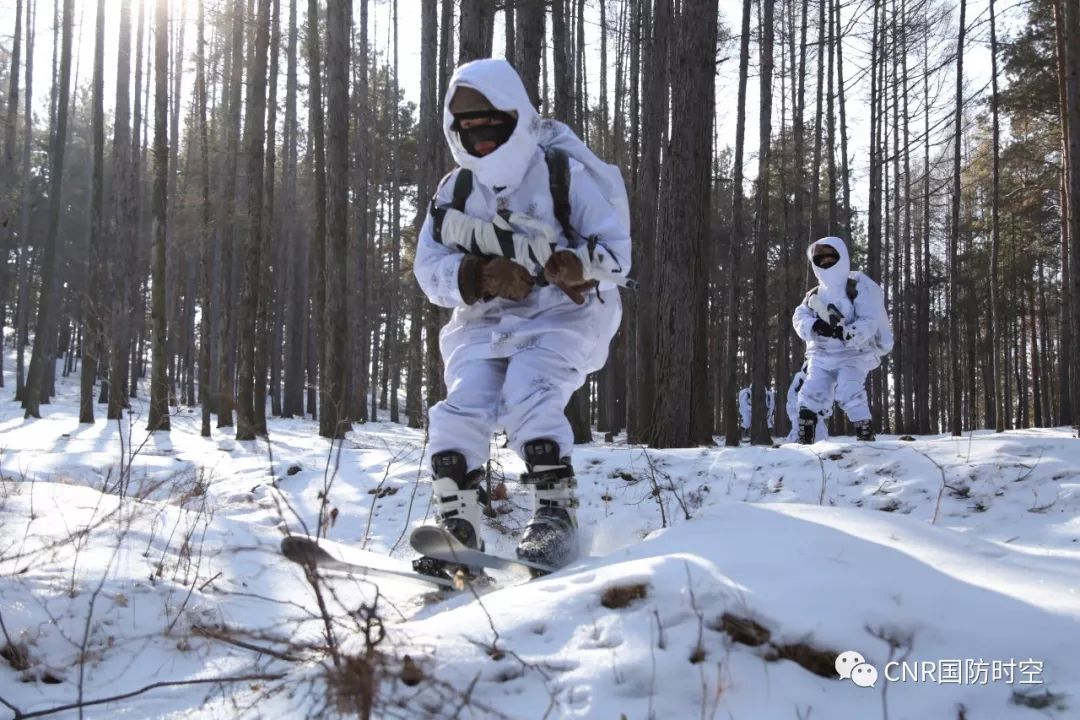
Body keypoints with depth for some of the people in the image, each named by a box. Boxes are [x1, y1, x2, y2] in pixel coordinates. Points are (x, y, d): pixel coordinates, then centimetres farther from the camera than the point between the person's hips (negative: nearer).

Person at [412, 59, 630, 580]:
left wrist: (577, 266, -32)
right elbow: (430, 268, -2)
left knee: (528, 397, -29)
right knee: (461, 409, -17)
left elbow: (616, 249, -9)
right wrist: (483, 275, -23)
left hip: (562, 314, -4)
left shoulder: (566, 176, -8)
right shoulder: (455, 191, 4)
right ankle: (456, 530, -8)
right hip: (484, 322, 4)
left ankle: (555, 517, -20)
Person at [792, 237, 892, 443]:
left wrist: (846, 333, -33)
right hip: (822, 356, 5)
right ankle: (804, 439, -5)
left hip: (854, 353, -5)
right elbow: (799, 317, 1)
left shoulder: (860, 287, -6)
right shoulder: (816, 295, 14)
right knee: (812, 392, -10)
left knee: (849, 392, -25)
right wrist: (814, 326, -22)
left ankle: (866, 434, -15)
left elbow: (869, 322, -16)